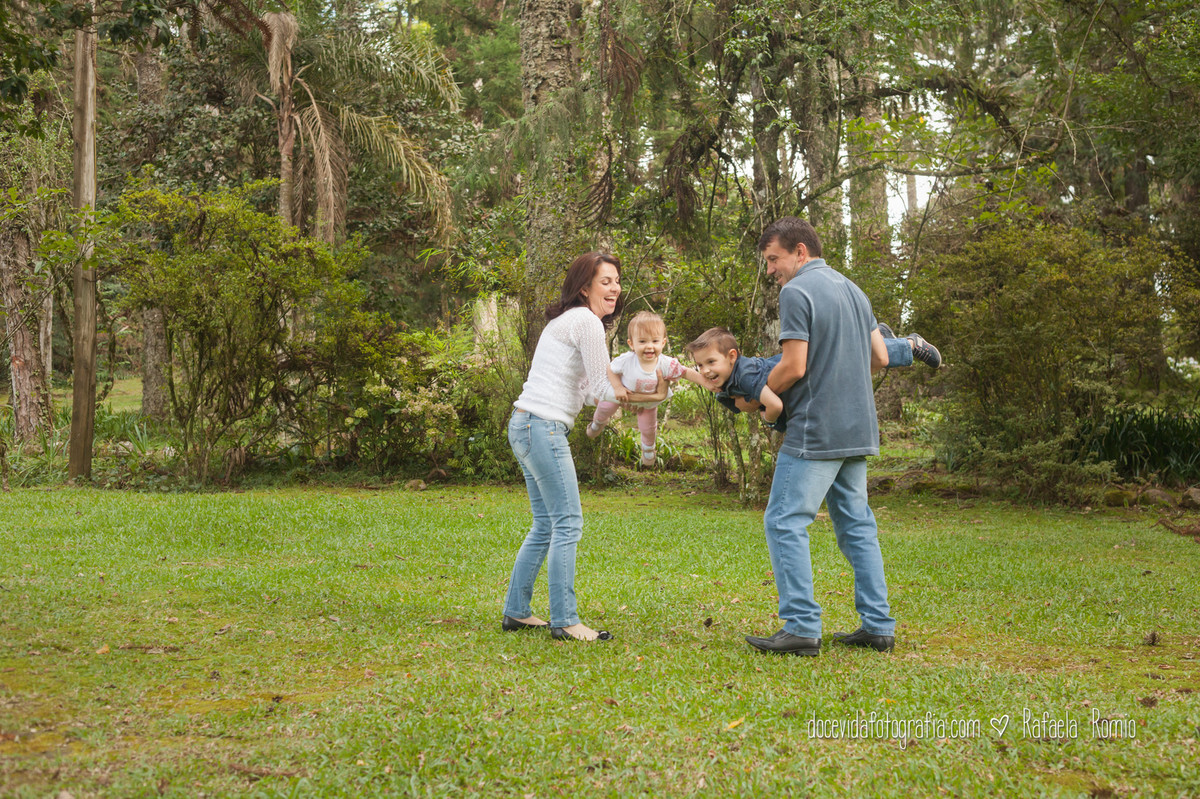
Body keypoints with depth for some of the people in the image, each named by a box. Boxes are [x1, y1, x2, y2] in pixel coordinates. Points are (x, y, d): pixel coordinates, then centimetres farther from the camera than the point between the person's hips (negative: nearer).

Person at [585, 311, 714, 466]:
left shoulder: (666, 364, -39)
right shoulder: (626, 360, -41)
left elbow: (687, 373, -30)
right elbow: (610, 369, -22)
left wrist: (706, 383, -38)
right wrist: (618, 388, -32)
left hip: (649, 400, 1)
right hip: (624, 392, -1)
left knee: (648, 429, 18)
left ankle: (648, 447, 56)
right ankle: (598, 422, 58)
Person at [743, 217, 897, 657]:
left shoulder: (797, 292, -10)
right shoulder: (852, 289, 17)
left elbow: (793, 366, -15)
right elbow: (880, 357, 18)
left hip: (816, 430, -9)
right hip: (858, 428, 9)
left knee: (785, 522, -5)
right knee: (857, 525, 12)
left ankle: (801, 627, -9)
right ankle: (878, 626, 12)